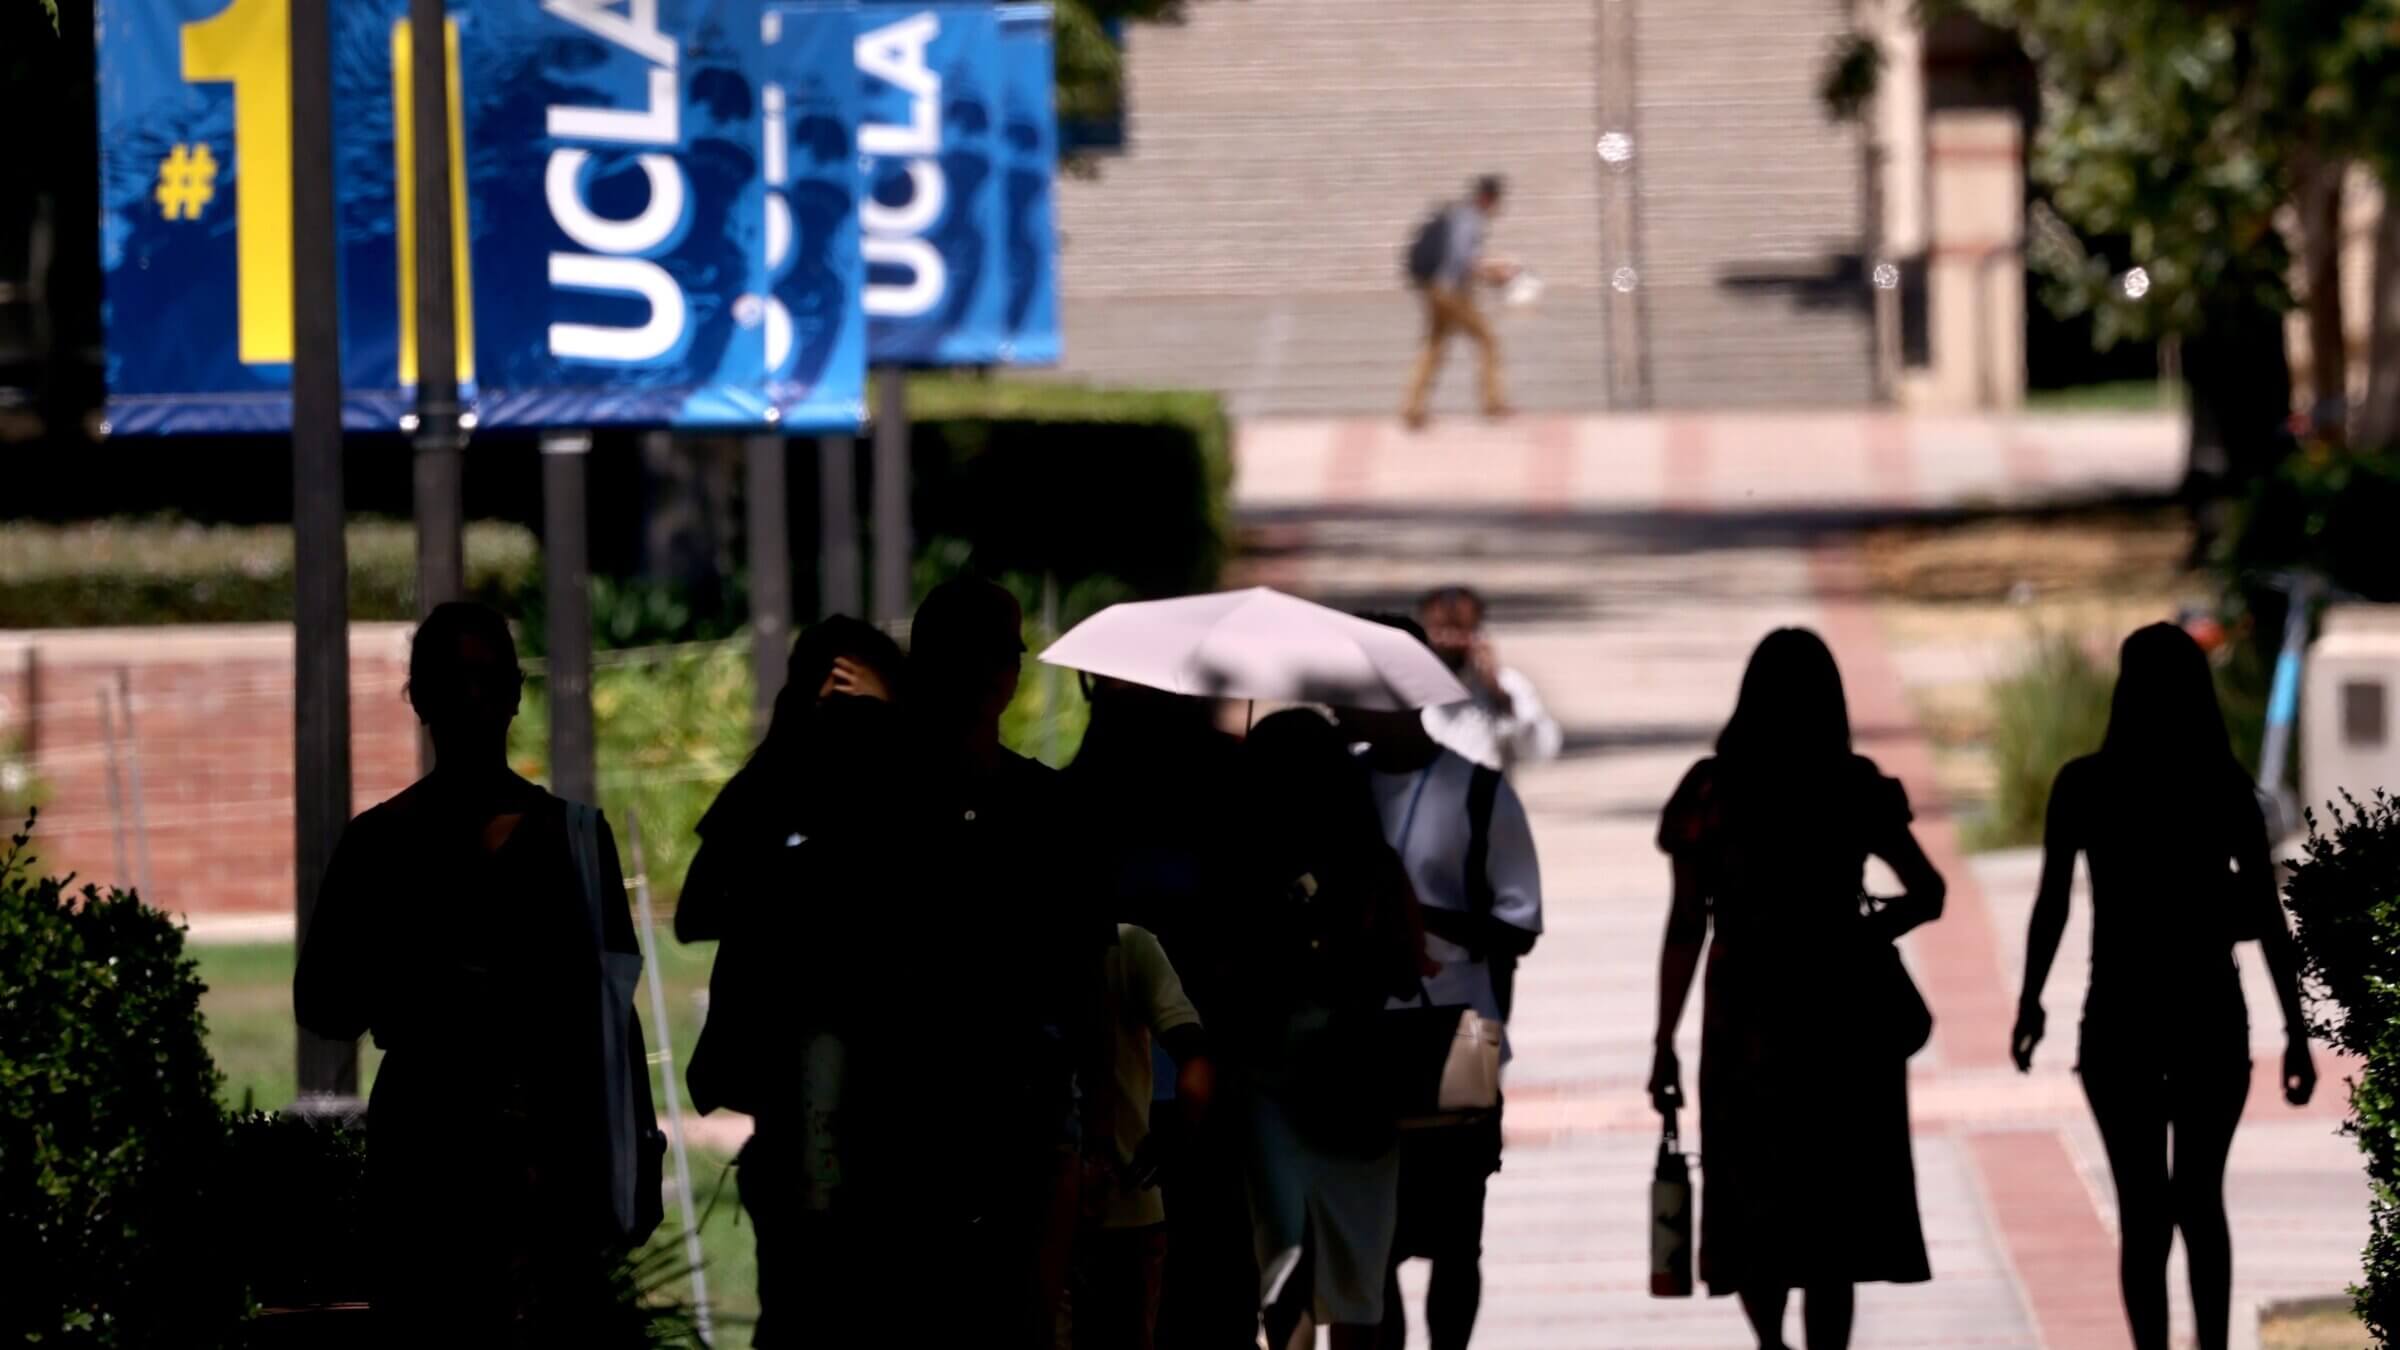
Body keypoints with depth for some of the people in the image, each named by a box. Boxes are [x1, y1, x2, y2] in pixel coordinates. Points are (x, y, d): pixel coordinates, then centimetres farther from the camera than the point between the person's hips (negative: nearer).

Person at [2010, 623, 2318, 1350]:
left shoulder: (2084, 785, -5)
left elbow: (2052, 904, -5)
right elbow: (2268, 919, -2)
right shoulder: (2227, 786, -1)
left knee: (2145, 1209, -1)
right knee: (2200, 1198, 16)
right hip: (2209, 1015, 2)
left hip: (2122, 1016, -2)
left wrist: (2031, 1002, 7)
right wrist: (2296, 1032, 2)